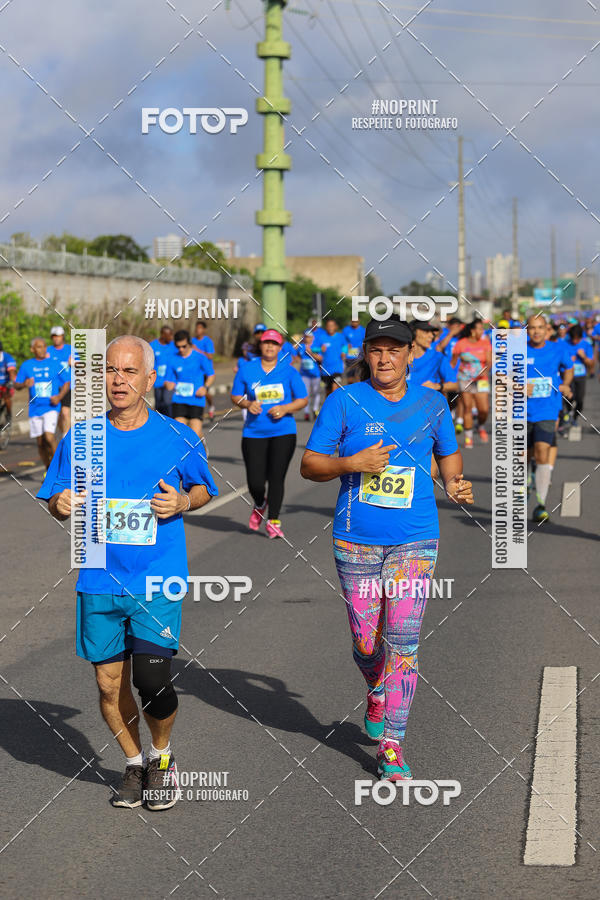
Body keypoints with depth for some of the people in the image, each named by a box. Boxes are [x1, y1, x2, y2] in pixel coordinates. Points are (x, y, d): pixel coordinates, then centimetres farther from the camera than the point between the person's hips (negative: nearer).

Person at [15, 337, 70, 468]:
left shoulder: (55, 364, 1)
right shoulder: (26, 365, 4)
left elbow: (67, 383, 7)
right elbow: (16, 385, 6)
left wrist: (60, 396, -11)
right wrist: (24, 384, -17)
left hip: (51, 407, -3)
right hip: (35, 408, 3)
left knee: (49, 437, -21)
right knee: (40, 442, 7)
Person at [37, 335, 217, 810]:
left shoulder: (178, 439, -2)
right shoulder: (79, 440, 2)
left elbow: (203, 489, 13)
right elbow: (54, 498, 11)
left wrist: (183, 502, -9)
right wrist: (61, 504, -12)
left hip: (158, 581, -2)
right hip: (99, 580, 3)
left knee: (152, 681, -12)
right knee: (109, 683, 8)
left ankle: (162, 754, 18)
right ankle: (135, 762, 33)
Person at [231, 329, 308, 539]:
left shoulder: (289, 371, 3)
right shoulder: (247, 369, 5)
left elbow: (302, 400, 6)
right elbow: (235, 396, 11)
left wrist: (285, 409, -12)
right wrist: (248, 404, -10)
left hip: (283, 433, 0)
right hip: (254, 433, 0)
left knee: (276, 478, -6)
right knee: (255, 481, -5)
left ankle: (273, 522, 6)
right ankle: (259, 506, 29)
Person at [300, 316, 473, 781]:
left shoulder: (432, 403, 4)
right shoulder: (344, 402, -2)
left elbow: (449, 453, 21)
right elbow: (309, 465, 0)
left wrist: (455, 484, 0)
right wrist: (352, 463, -18)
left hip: (415, 541, 0)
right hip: (356, 542, 0)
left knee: (403, 644, -9)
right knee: (366, 643, 6)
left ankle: (392, 746, 0)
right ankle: (377, 695, 42)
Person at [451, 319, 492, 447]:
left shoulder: (485, 343, 1)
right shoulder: (461, 343, -3)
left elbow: (489, 361, -4)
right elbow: (453, 362, 6)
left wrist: (486, 370, -24)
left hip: (481, 380, 1)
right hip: (465, 379, -1)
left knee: (484, 409, -8)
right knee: (467, 408, -2)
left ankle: (482, 427, 24)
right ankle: (468, 436, 9)